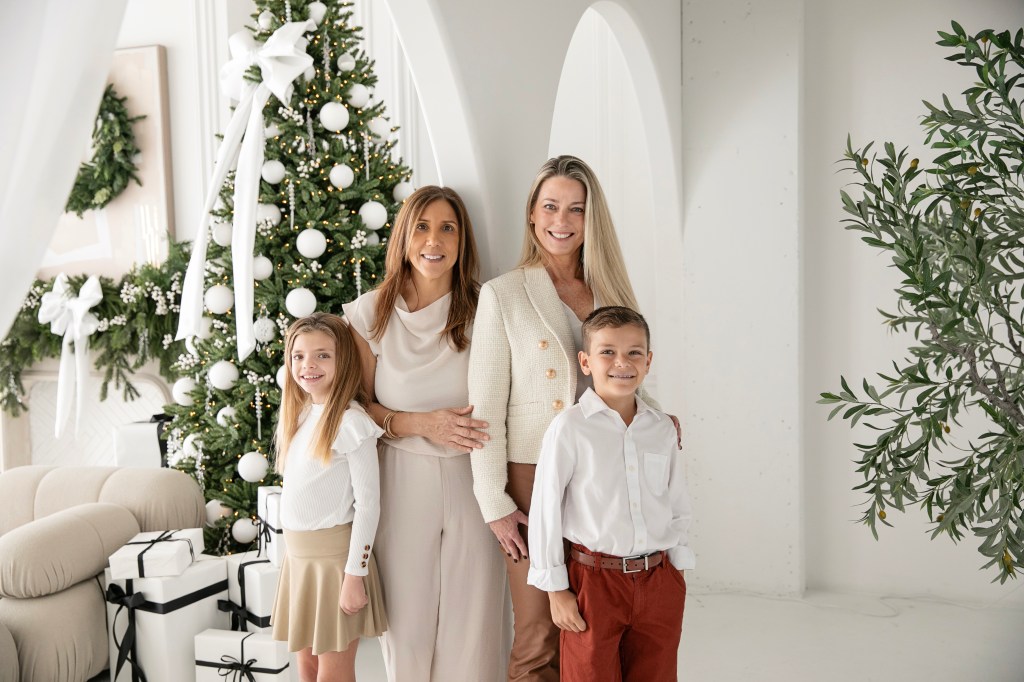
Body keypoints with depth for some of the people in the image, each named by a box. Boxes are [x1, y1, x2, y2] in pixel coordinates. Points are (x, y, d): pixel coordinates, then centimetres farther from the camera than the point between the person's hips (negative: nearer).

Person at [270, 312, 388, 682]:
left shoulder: (351, 422, -15)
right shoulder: (299, 414, 8)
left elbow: (368, 503, -16)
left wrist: (355, 575, -17)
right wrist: (296, 554, 13)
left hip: (335, 554, -7)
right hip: (297, 554, 7)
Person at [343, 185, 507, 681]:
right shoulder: (371, 314, -1)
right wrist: (422, 424, -14)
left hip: (471, 479, 0)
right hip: (401, 481, 0)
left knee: (471, 620, 6)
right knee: (407, 619, 8)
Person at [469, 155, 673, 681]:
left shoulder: (609, 292, 10)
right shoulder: (503, 295, -2)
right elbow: (485, 409, -4)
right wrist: (494, 504, -7)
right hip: (534, 480, -3)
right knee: (539, 637, 3)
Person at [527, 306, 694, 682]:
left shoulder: (662, 428, 4)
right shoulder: (570, 427, -9)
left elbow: (679, 507, 13)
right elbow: (545, 511, -7)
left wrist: (678, 572, 9)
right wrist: (556, 589, -6)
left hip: (659, 581, 4)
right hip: (595, 580, -4)